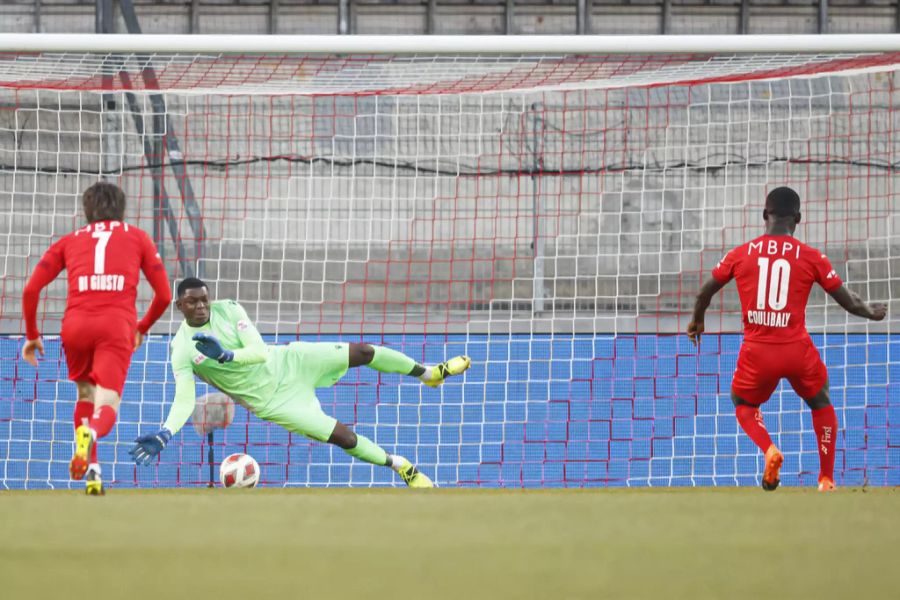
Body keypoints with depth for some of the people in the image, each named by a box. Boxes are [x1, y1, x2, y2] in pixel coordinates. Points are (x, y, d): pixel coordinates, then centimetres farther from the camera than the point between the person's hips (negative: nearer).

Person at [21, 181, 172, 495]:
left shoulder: (69, 241, 22)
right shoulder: (138, 237, 21)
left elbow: (31, 290, 13)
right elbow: (164, 295, 17)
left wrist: (32, 335, 24)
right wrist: (143, 328, 34)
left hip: (76, 324, 2)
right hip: (117, 326, -2)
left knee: (85, 395, 24)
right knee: (106, 406, -5)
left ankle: (92, 472, 9)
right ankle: (91, 433, -42)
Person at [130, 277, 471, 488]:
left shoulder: (227, 310, -10)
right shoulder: (182, 350, -17)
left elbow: (260, 351, -17)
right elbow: (184, 401, -22)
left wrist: (225, 355, -36)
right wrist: (164, 435, -39)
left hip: (286, 362, 3)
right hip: (271, 400, -3)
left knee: (362, 352, -3)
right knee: (343, 437, -9)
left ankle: (429, 374, 23)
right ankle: (402, 467, 14)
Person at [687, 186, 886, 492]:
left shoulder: (740, 254, 2)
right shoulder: (811, 257, -1)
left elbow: (705, 292, 15)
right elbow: (849, 301, 6)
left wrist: (696, 320, 37)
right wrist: (872, 313, 28)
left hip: (757, 352, 0)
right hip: (798, 351, 0)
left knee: (743, 404, 27)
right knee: (821, 403, 27)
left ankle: (769, 450, -4)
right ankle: (827, 479, 21)